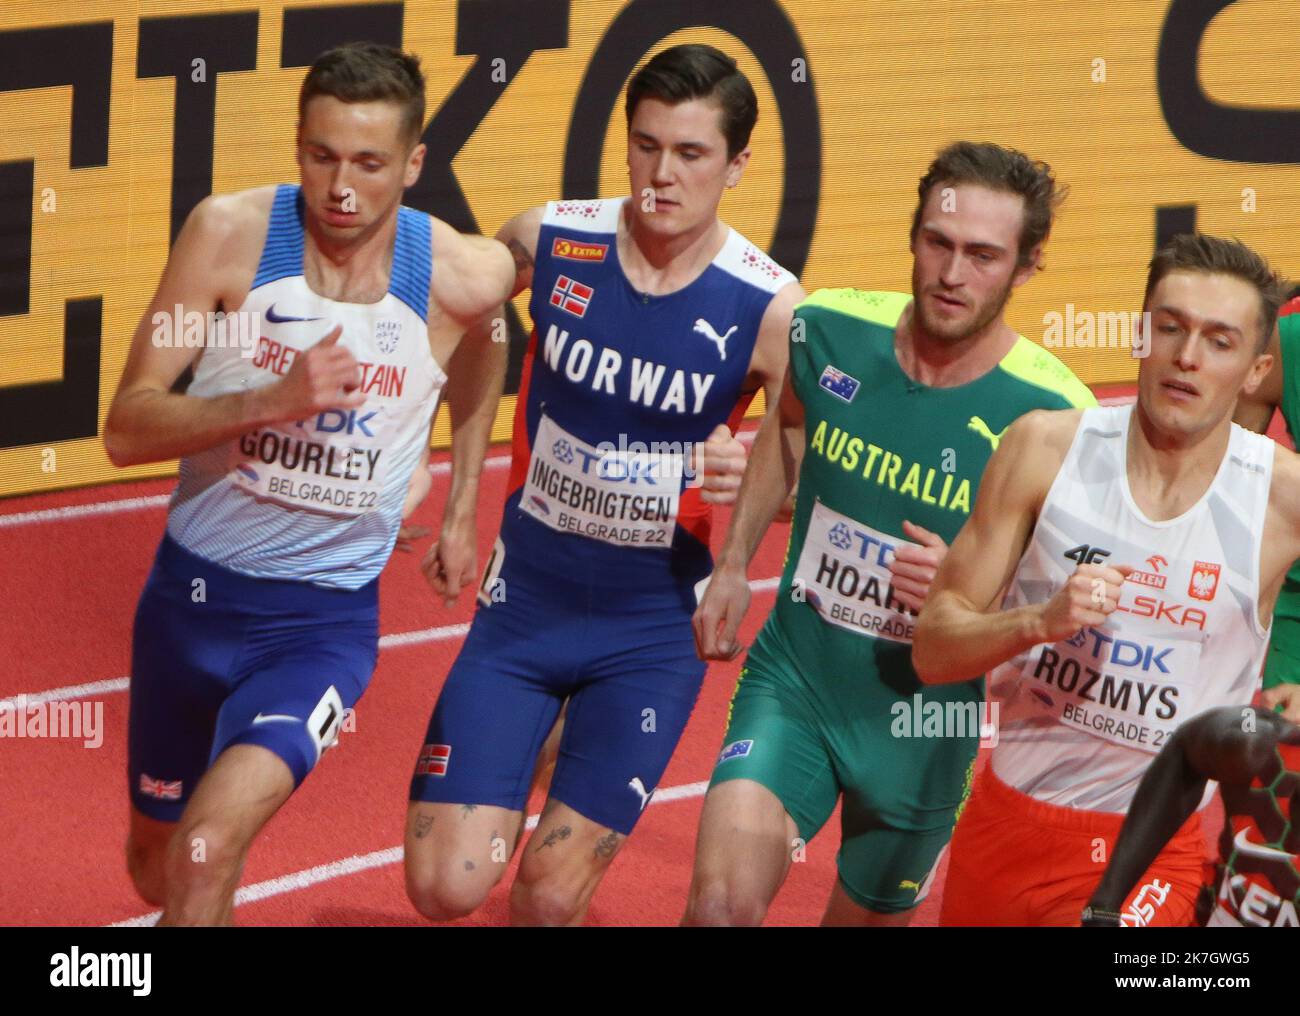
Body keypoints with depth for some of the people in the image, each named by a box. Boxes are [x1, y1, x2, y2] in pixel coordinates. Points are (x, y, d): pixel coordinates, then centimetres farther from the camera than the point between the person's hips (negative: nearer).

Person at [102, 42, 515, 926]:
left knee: (207, 853, -26)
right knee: (156, 862, 21)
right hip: (194, 589, 2)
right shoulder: (230, 234, -15)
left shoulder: (461, 276, -13)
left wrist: (463, 508, 19)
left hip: (327, 618, -2)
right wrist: (275, 400, -30)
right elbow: (127, 429, -16)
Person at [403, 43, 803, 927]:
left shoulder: (768, 308, -14)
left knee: (551, 897, -3)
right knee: (446, 887, -7)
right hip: (524, 602, 2)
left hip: (653, 628, -1)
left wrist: (747, 475, -25)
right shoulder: (548, 242, -9)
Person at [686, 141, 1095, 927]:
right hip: (795, 682, 1)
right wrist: (734, 566, 16)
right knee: (722, 902, -22)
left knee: (868, 918, 18)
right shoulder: (829, 331, -9)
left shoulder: (1051, 416, -19)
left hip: (923, 724, -1)